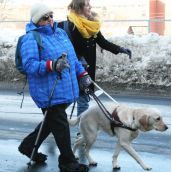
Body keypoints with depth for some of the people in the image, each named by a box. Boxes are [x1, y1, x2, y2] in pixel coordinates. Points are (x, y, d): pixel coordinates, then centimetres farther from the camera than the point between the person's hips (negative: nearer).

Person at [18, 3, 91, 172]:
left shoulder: (60, 32, 13)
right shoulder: (31, 38, -12)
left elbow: (72, 57, 23)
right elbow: (29, 65, -21)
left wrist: (82, 74, 17)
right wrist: (52, 65, -32)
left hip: (65, 88, 8)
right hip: (48, 93, -8)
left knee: (51, 121, 21)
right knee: (60, 126, -1)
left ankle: (28, 146, 40)